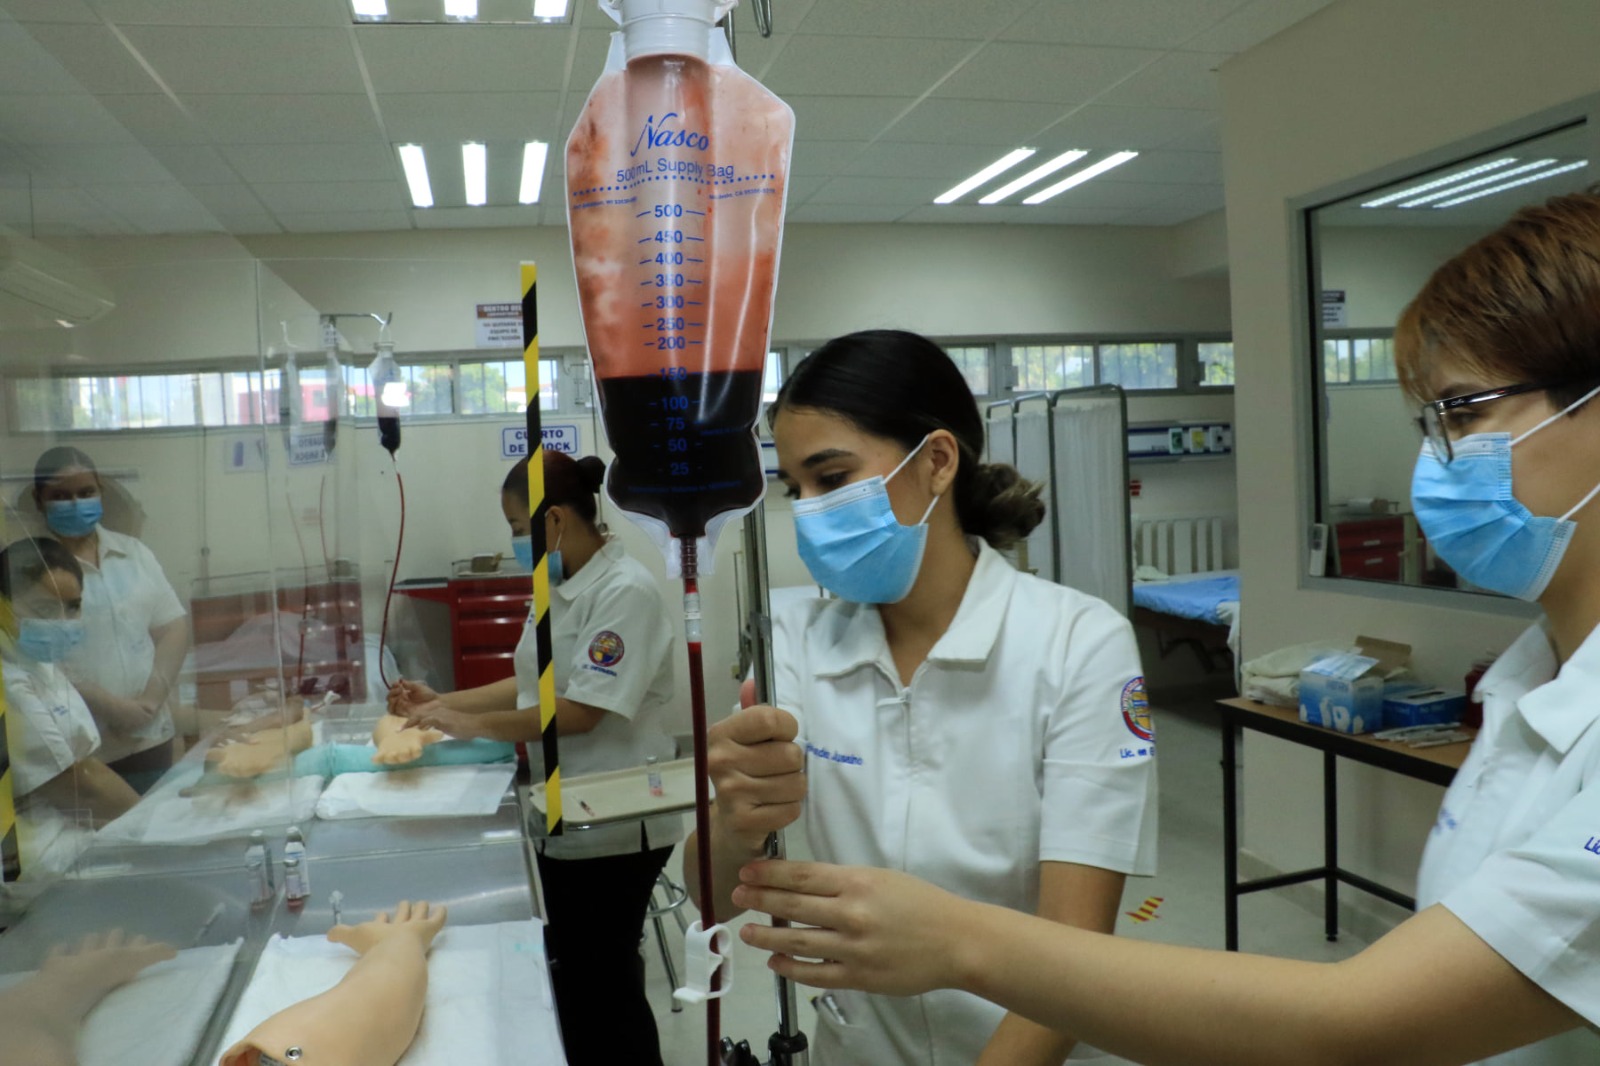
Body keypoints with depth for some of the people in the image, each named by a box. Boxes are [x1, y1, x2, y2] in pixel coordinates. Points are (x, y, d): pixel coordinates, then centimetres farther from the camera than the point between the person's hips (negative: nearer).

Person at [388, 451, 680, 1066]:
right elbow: (533, 685, 16)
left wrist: (470, 724, -17)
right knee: (572, 975, 19)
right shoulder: (561, 590, 9)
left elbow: (580, 711, -25)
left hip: (613, 828, -9)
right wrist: (442, 702, 9)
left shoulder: (624, 591, -20)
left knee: (604, 984, 7)